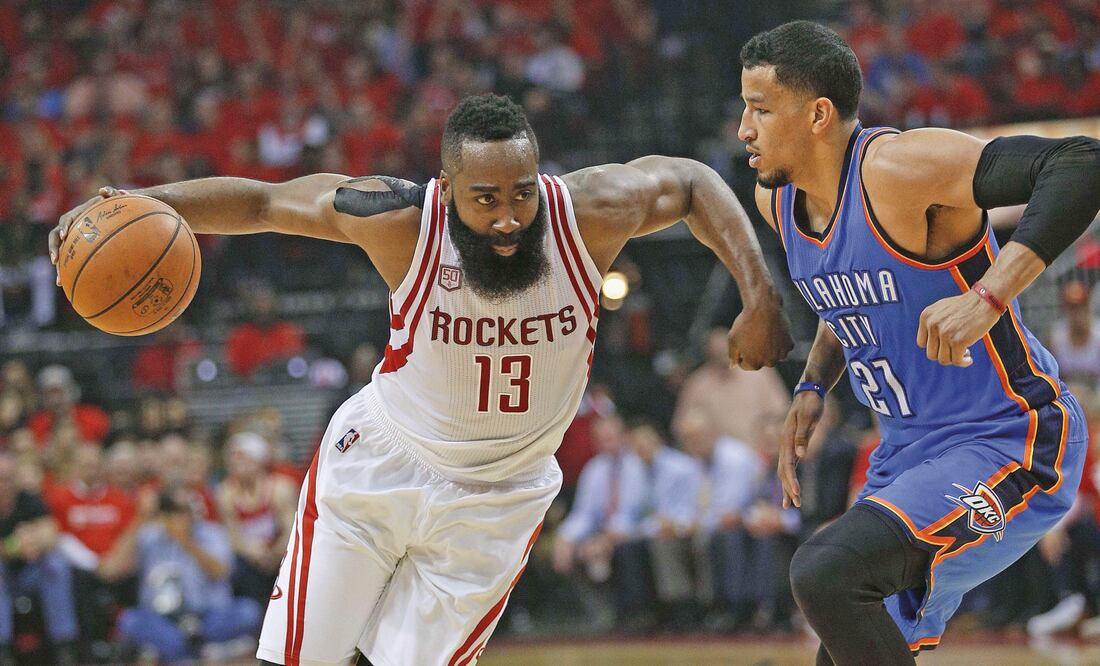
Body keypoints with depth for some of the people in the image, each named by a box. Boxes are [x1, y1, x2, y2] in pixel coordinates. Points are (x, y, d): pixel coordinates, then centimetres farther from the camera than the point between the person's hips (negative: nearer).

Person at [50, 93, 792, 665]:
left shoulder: (587, 214, -22)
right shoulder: (402, 219, -24)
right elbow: (262, 200, -13)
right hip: (376, 467, 0)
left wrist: (759, 293, -14)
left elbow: (691, 181, -4)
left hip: (495, 500, 0)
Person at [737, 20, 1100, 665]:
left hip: (1007, 448, -10)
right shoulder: (777, 199, 4)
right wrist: (813, 388, 9)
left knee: (825, 572, -28)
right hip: (909, 455, 10)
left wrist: (986, 297, -41)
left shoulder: (899, 169, -23)